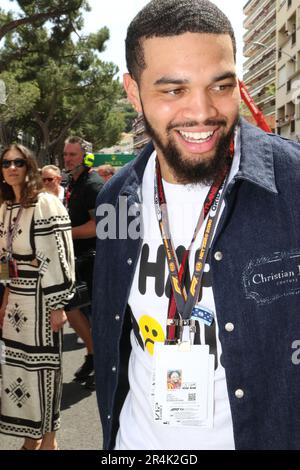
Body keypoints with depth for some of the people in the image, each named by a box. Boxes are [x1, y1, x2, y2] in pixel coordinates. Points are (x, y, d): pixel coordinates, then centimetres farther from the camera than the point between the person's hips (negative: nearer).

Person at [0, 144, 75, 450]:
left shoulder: (47, 204, -13)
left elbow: (60, 256, -15)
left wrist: (58, 305, -16)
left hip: (42, 298, -7)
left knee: (43, 363, 5)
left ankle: (48, 437, 24)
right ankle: (30, 435, 31)